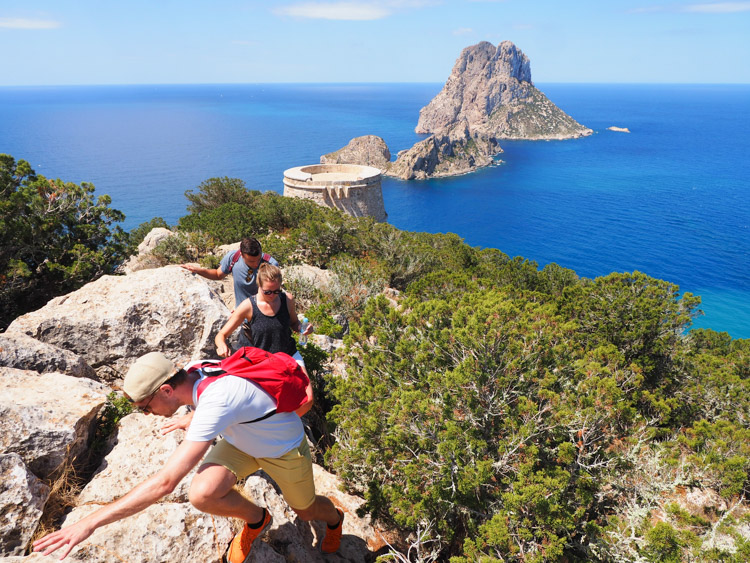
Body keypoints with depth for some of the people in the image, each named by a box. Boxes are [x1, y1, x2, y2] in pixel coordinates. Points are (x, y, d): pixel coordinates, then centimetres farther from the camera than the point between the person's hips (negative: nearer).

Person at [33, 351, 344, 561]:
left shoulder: (214, 403, -43)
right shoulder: (194, 372, -18)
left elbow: (165, 482, -44)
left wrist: (92, 521, -39)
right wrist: (188, 420, 29)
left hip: (284, 450, -6)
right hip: (241, 439, 6)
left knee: (307, 511, 17)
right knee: (202, 494, -20)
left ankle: (334, 517, 57)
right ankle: (255, 520, 14)